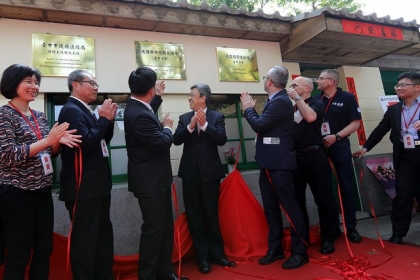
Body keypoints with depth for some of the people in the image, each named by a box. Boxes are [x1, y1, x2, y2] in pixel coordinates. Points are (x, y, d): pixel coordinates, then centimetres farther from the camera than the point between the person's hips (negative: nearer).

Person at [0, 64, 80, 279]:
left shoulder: (40, 116, 10)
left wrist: (58, 141, -7)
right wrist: (47, 140, -23)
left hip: (43, 191, 7)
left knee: (44, 251, 15)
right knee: (18, 256, 7)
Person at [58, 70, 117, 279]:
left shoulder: (85, 111, 14)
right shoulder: (71, 110, -13)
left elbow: (103, 141, 16)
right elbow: (87, 142, -24)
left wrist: (108, 120, 2)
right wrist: (104, 119, -14)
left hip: (97, 184, 10)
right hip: (83, 187, -10)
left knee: (103, 233, 19)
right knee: (85, 238, 1)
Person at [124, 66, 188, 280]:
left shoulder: (137, 107, 6)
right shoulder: (139, 115, -26)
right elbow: (162, 143, -24)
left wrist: (158, 96, 33)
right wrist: (167, 127, -6)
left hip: (155, 179, 11)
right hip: (150, 181, -11)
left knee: (165, 225, 18)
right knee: (154, 228, 3)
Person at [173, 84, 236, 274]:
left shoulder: (217, 116, 0)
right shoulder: (184, 118, 8)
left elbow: (222, 140, -13)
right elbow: (176, 140, -5)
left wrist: (205, 124, -22)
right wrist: (190, 126, -19)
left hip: (210, 172, -2)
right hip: (190, 173, 3)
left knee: (212, 215, 8)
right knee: (194, 217, 7)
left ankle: (217, 254, 23)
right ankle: (202, 257, 18)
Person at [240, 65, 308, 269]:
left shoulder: (281, 101, -15)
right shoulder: (274, 100, 15)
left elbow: (258, 125, -20)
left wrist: (248, 108, -4)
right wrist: (251, 108, 11)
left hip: (279, 164, -10)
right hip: (268, 163, 10)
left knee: (290, 206, 2)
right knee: (270, 208, 15)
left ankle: (300, 252, 16)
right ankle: (275, 248, 27)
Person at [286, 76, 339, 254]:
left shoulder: (317, 103, 1)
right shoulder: (293, 108, 16)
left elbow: (310, 117, -22)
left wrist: (297, 98, -13)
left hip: (314, 156, -6)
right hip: (295, 157, 6)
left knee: (323, 198, 2)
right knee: (297, 199, 11)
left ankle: (328, 238, 17)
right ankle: (302, 237, 25)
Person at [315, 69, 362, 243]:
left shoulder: (347, 98, -1)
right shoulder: (316, 100, 6)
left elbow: (355, 123, -5)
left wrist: (336, 136, -15)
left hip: (340, 147, -3)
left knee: (346, 187, 3)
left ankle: (351, 227, 16)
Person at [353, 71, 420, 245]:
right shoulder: (393, 110, 13)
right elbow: (380, 130, 13)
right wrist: (365, 147, 6)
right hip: (405, 156, 3)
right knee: (402, 196, 4)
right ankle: (397, 235, 13)